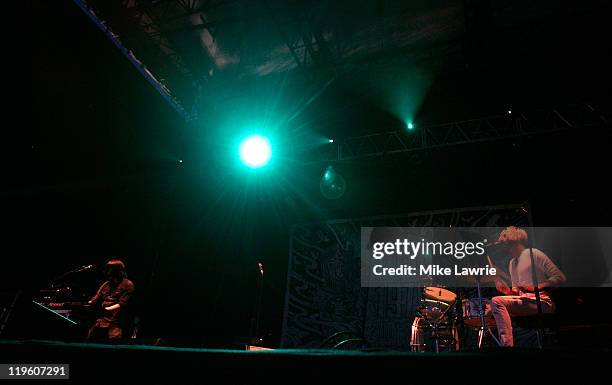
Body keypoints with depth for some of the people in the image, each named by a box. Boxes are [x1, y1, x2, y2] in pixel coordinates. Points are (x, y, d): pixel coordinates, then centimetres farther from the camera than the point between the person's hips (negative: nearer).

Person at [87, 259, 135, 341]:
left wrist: (106, 309, -20)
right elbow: (95, 300, 17)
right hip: (102, 319, 6)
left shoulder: (127, 285, -1)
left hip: (116, 321, -6)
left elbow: (122, 304, -10)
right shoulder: (106, 284, 21)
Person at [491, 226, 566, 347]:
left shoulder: (533, 254, -3)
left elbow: (560, 277, -8)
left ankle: (507, 344, -28)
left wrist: (537, 286, -20)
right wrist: (506, 290, -1)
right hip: (524, 301, 8)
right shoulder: (512, 263, 21)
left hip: (542, 301, -8)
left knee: (497, 301, -26)